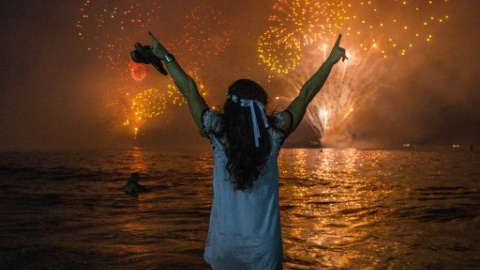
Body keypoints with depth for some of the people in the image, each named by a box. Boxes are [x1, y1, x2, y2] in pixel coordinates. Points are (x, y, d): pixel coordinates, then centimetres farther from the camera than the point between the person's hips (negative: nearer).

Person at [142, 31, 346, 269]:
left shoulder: (219, 133, -9)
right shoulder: (273, 133, -8)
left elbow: (190, 90, -1)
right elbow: (306, 94, -1)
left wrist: (166, 57, 9)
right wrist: (330, 61, 8)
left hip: (223, 240, 0)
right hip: (263, 243, 0)